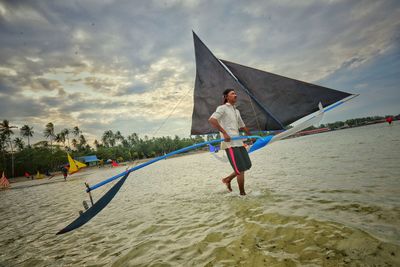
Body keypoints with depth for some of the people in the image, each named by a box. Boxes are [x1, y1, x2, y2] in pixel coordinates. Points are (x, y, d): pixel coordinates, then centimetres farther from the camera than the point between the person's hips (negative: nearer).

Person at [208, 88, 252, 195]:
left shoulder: (237, 111, 23)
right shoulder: (222, 108, -2)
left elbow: (242, 126, 33)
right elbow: (211, 120, -18)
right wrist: (224, 133, -24)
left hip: (238, 141, 8)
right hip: (230, 143, -8)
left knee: (247, 165, 11)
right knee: (240, 169, -6)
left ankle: (228, 179, 28)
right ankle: (242, 193, 9)